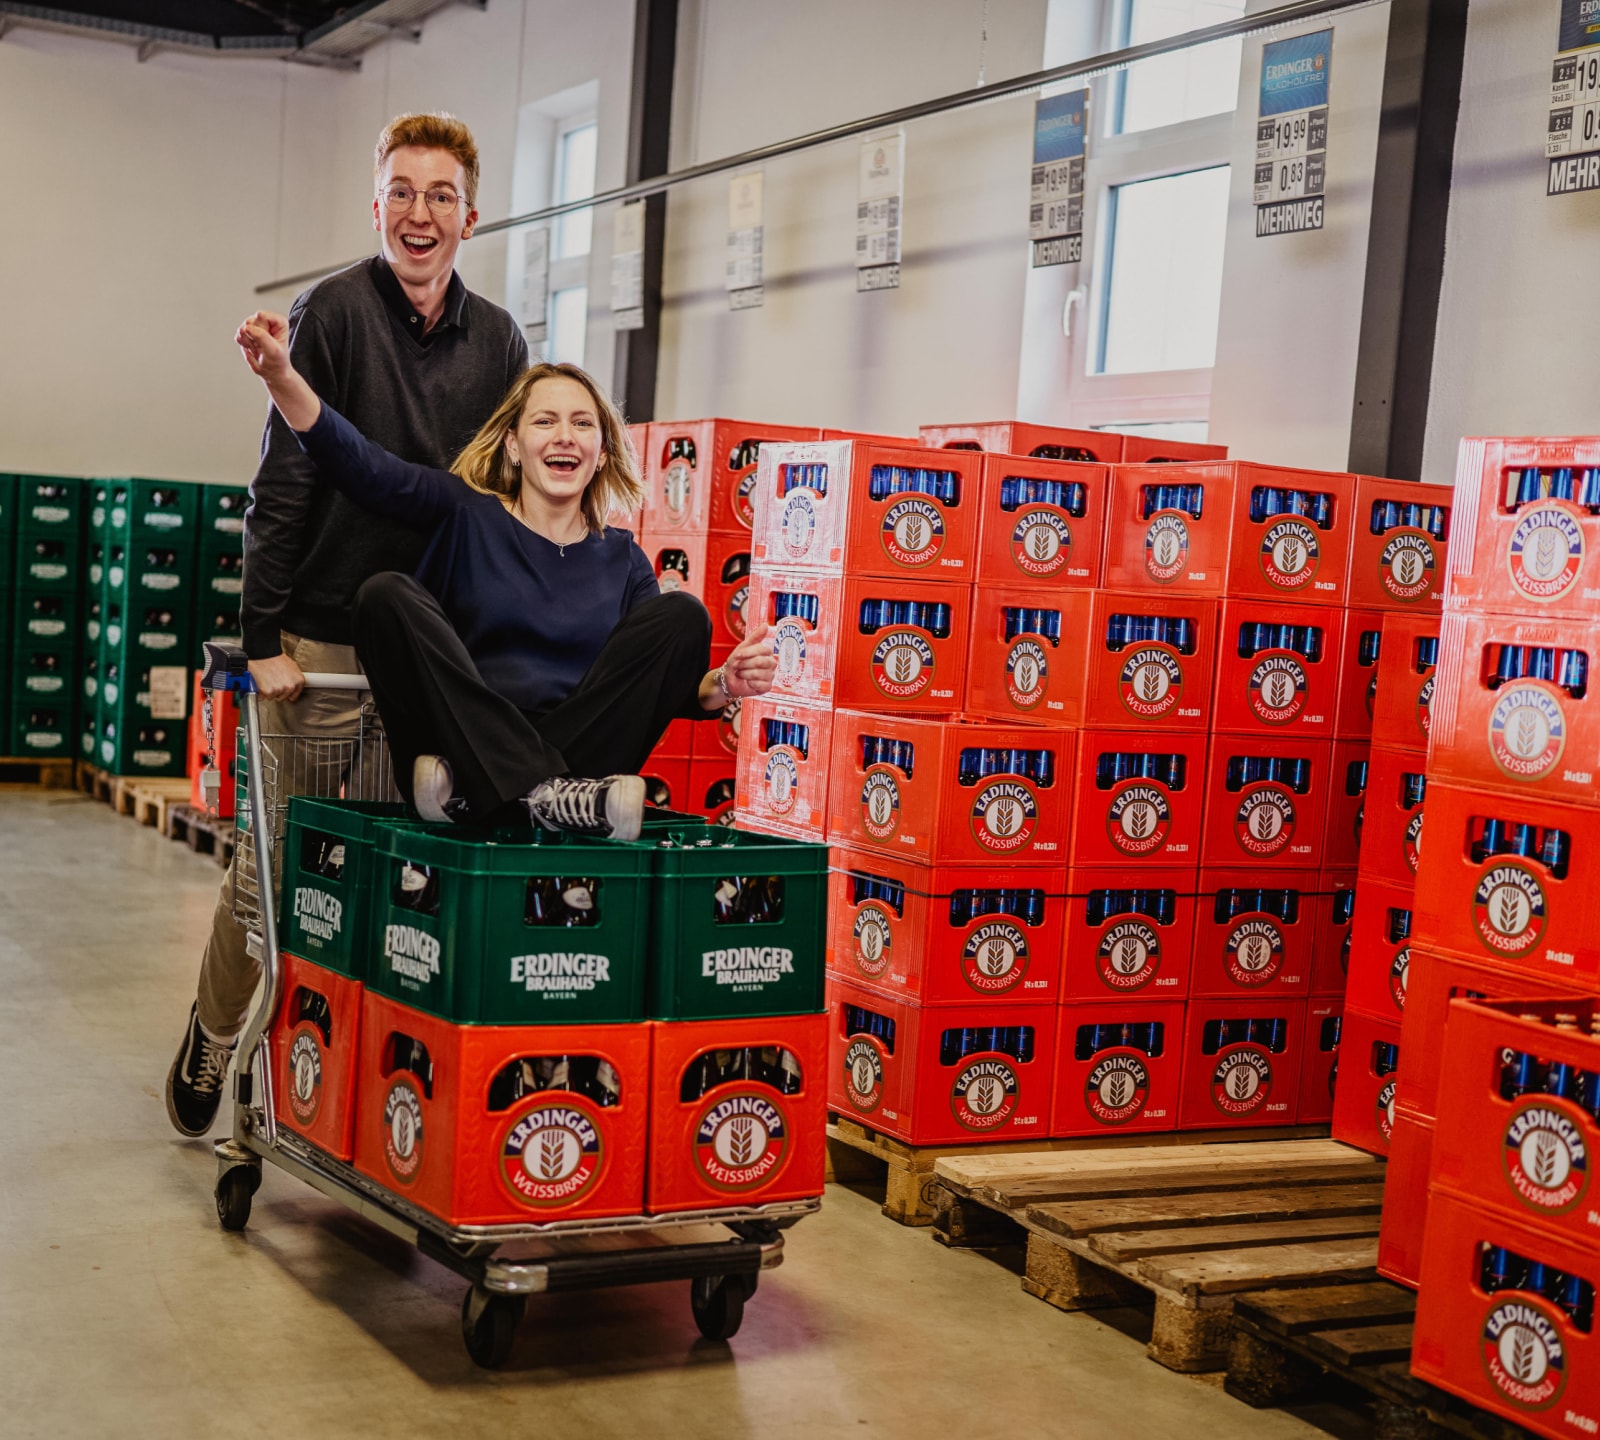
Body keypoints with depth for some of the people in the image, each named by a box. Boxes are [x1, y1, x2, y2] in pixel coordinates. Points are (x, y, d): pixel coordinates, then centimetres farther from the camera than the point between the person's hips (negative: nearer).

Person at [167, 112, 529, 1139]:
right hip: (327, 639, -3)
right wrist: (264, 635, -13)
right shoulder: (335, 311, -4)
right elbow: (282, 484, -8)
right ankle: (211, 1040, 24)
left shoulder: (499, 340, 8)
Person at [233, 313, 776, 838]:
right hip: (464, 746, -1)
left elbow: (669, 686, 11)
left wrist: (722, 685, -11)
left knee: (681, 612, -12)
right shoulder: (465, 516, 11)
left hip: (579, 756, 2)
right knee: (387, 594, -20)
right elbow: (359, 463, -2)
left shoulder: (622, 558, 16)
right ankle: (543, 795, -36)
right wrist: (280, 375, -16)